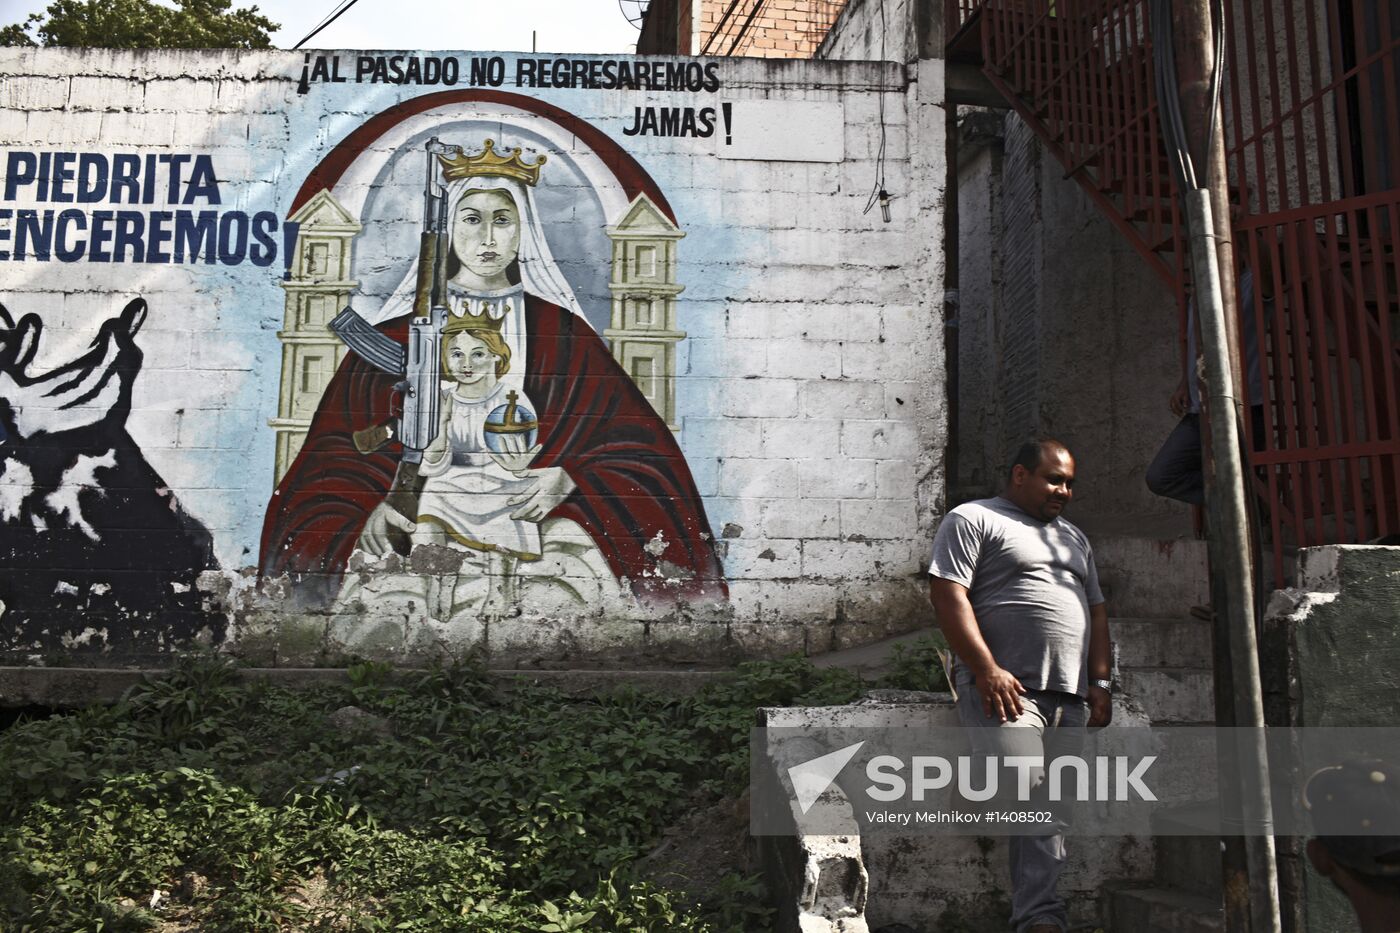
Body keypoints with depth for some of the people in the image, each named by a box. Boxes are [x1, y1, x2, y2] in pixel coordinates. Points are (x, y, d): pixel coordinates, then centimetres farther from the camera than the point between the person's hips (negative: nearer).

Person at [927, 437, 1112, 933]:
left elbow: (1096, 611, 27)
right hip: (1005, 689, -7)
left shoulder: (1073, 538, 28)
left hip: (1070, 698, 7)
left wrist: (1100, 682, 14)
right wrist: (987, 670, -15)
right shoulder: (972, 519, 4)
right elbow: (948, 594, -7)